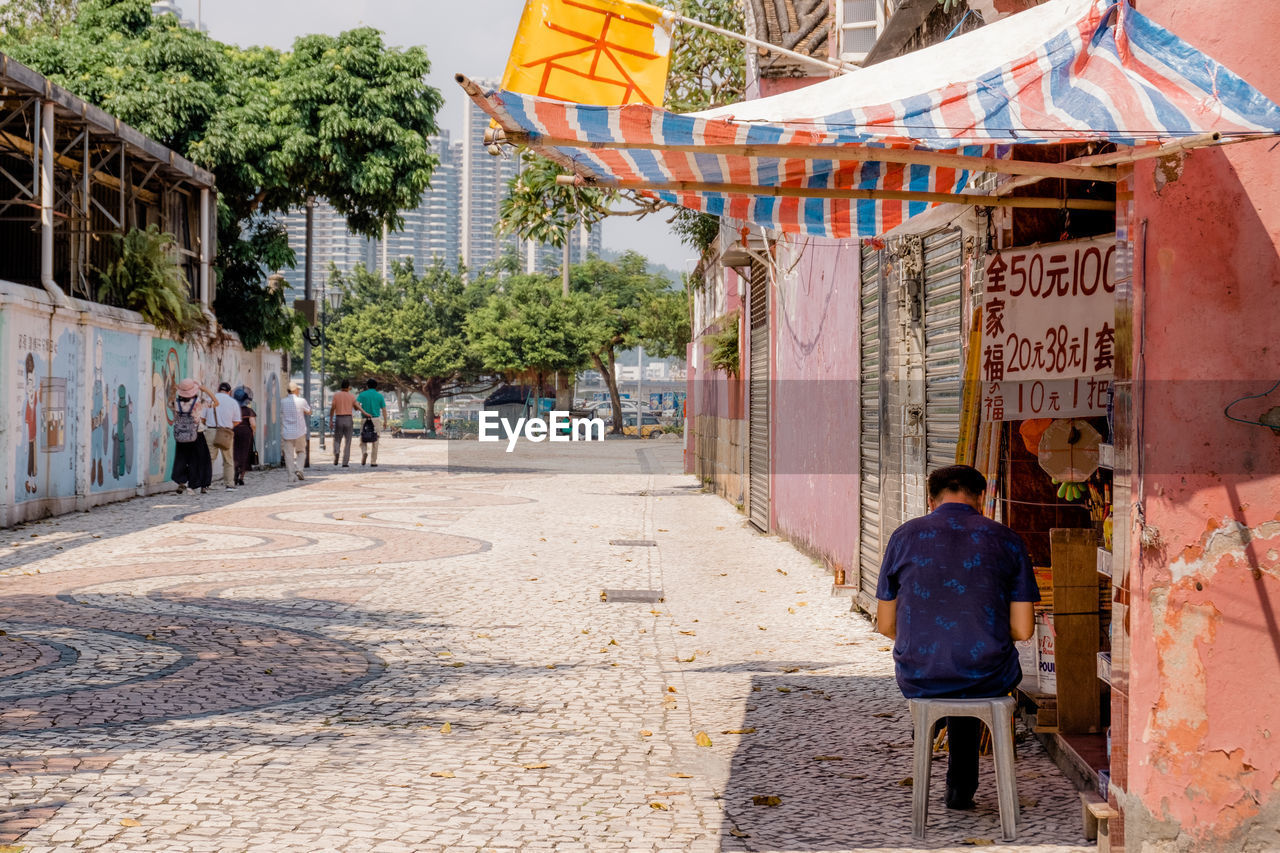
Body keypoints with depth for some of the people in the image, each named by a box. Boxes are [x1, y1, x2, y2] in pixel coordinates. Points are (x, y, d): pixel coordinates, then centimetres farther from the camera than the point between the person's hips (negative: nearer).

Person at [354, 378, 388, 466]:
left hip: (365, 419, 0)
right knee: (375, 442, 4)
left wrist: (364, 412, -14)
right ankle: (373, 462, 4)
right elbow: (384, 409, 3)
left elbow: (356, 403, -12)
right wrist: (385, 422, 9)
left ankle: (364, 452, -20)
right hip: (376, 419, 0)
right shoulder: (379, 396, 5)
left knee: (363, 440, 10)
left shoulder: (363, 394, 4)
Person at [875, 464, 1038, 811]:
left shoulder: (904, 537, 0)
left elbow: (886, 624, 3)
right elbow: (1023, 629, -3)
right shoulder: (1007, 541, -1)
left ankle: (960, 784, 50)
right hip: (988, 678, -1)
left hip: (918, 680, 1)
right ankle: (961, 785, 43)